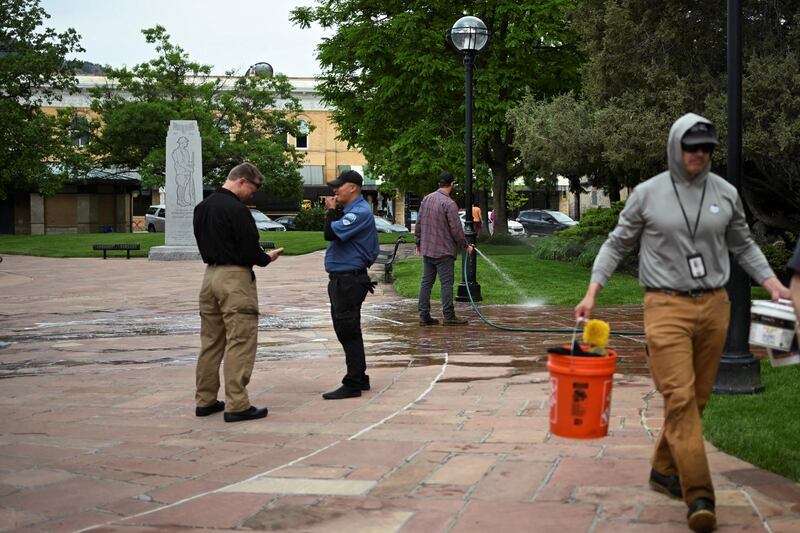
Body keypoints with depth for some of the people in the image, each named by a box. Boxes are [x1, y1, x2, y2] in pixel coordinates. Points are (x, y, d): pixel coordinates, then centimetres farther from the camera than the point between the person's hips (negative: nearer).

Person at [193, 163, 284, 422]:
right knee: (240, 343, -4)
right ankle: (237, 405, -4)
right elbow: (249, 252, -18)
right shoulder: (237, 210, -16)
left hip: (210, 274, 9)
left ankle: (205, 400, 19)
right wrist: (268, 258, 3)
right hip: (235, 277, -9)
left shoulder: (202, 207, 11)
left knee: (210, 341, 14)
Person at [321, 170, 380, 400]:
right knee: (346, 331, 16)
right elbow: (334, 234, 15)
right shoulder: (350, 211, 17)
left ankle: (353, 384, -3)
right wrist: (334, 211, 4)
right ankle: (359, 378, 25)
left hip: (349, 280, -11)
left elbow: (331, 234, -23)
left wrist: (331, 211, -8)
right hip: (341, 278, 11)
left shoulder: (360, 212, -17)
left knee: (348, 331, -7)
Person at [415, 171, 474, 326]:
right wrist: (465, 245, -3)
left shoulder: (426, 200, 7)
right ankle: (449, 316, 1)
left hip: (426, 250, 7)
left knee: (426, 282, 9)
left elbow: (418, 224, 13)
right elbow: (456, 229, -15)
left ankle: (424, 315, 10)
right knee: (446, 283, -2)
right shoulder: (449, 203, -16)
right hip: (444, 250, -7)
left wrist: (418, 242, 23)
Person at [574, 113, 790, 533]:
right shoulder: (648, 194, 0)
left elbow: (742, 245, 19)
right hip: (666, 307, -4)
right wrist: (592, 292, -2)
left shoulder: (725, 193, 8)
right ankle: (699, 495, -12)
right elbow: (617, 243, 7)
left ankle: (665, 470, 26)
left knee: (697, 398, 9)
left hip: (714, 306, 4)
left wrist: (771, 281, 5)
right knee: (679, 398, -12)